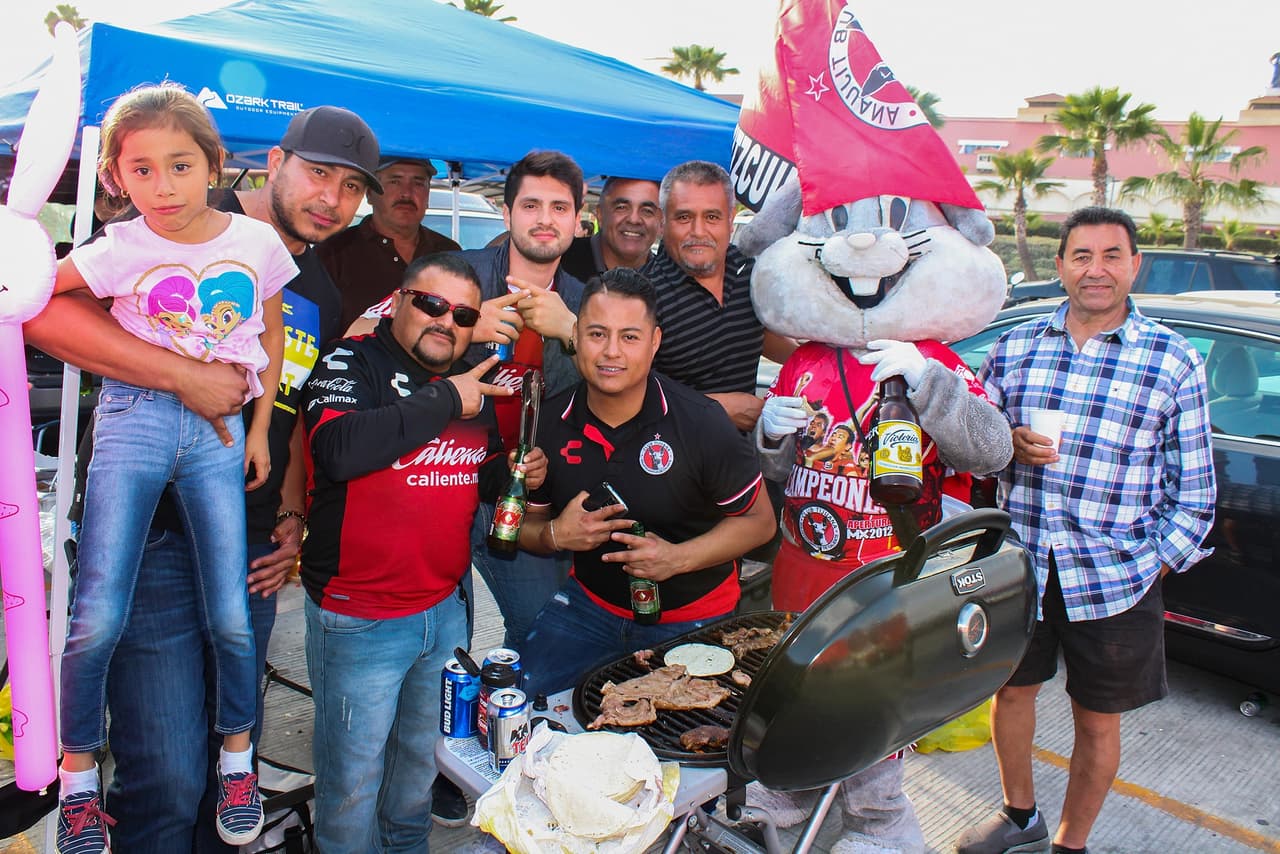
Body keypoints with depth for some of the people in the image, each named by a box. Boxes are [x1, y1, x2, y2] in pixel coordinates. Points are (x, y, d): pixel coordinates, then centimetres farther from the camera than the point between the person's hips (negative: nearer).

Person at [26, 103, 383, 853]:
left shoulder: (326, 298, 13)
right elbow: (43, 309, -17)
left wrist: (292, 515, 9)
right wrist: (183, 374, -25)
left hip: (251, 547, 7)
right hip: (152, 537, -6)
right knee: (168, 776, -3)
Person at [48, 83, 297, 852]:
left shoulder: (256, 242, 2)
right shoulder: (119, 251, -3)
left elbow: (271, 336, 13)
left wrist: (259, 428, 9)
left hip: (219, 430, 1)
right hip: (135, 420, -1)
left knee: (231, 617, 2)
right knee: (98, 618, -6)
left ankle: (238, 757, 27)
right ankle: (78, 776, 19)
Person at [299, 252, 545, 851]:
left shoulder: (474, 384, 8)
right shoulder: (353, 362, -10)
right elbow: (340, 449, -31)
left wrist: (519, 476, -2)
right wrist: (445, 400, -23)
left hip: (446, 609, 6)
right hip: (358, 618, -6)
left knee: (421, 759, 23)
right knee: (353, 779, 9)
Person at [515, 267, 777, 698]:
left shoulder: (701, 422, -20)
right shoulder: (549, 422, -9)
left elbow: (759, 520, -11)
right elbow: (527, 524, 4)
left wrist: (679, 557, -25)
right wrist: (555, 534, -21)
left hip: (689, 620, -3)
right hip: (590, 603, 3)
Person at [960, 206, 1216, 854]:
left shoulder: (1173, 362, -1)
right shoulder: (1013, 348, 5)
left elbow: (1194, 490, 1)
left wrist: (1150, 568, -6)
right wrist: (1008, 445, -11)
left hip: (1115, 579, -2)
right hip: (1018, 564, 3)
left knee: (1096, 721, 10)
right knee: (1011, 690, 17)